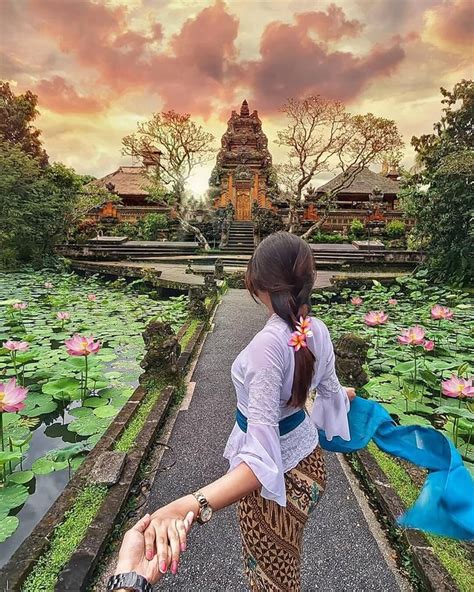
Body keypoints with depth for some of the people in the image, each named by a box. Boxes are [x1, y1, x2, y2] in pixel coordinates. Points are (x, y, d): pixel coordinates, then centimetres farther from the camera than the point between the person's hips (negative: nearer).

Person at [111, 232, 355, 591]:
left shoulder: (268, 344, -36)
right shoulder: (318, 331, -13)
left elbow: (262, 460, -39)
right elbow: (330, 392, 5)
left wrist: (188, 506, -52)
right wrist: (344, 394, 30)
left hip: (277, 478, -6)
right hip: (309, 459, 6)